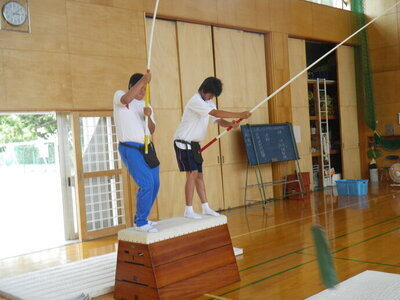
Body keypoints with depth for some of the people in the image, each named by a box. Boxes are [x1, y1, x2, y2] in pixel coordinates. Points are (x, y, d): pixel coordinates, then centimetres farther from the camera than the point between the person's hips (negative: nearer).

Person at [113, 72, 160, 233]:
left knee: (155, 184, 8)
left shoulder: (146, 106, 19)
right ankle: (140, 223, -6)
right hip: (130, 148, -8)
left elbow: (152, 130, 7)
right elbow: (126, 99, -26)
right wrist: (143, 80, -28)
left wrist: (149, 116, -13)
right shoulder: (119, 96, 2)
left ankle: (141, 219, 22)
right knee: (147, 183, -17)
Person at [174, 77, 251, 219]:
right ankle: (188, 211, -9)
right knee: (192, 174, -14)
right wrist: (240, 115, -29)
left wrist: (230, 124, -17)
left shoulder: (208, 103, 13)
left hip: (194, 144, 9)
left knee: (199, 175, 10)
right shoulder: (196, 101, -17)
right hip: (183, 142, -9)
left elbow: (218, 120, 6)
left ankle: (205, 207, 17)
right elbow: (216, 113, -28)